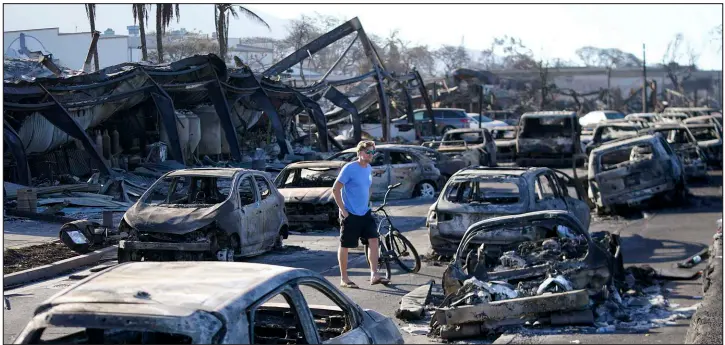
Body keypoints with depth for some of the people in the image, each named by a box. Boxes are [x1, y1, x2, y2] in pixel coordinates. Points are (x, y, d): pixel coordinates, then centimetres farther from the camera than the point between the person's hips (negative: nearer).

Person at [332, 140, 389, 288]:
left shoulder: (369, 169, 8)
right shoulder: (349, 168, -14)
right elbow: (336, 189, -14)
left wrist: (367, 204, 15)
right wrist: (343, 210, -16)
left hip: (365, 213, 7)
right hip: (350, 215, -7)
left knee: (373, 240, -5)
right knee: (345, 246, 3)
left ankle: (374, 275, -3)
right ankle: (344, 279, 11)